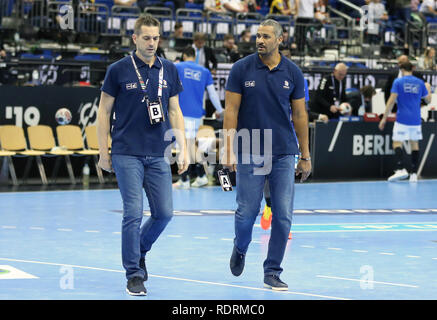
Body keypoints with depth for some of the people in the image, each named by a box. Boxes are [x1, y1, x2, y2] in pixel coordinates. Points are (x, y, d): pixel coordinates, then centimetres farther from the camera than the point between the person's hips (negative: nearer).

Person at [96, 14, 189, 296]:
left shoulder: (169, 70, 7)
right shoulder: (118, 70, -3)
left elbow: (175, 111, 13)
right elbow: (104, 111, 2)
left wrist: (183, 149, 5)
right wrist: (103, 153, 0)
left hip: (159, 155, 4)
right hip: (127, 154, -4)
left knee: (164, 212, 1)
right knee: (133, 213, -8)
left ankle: (139, 252, 28)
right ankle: (134, 274, 3)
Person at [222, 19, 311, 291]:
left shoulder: (293, 72, 2)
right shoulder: (242, 69, -2)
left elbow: (300, 114, 8)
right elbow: (231, 110, -1)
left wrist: (305, 156, 8)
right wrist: (228, 150, -9)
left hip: (284, 154, 2)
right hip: (249, 153, -1)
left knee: (283, 215, -3)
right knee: (247, 212, 1)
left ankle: (273, 272, 9)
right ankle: (240, 249, 33)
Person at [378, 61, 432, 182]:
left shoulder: (398, 82, -4)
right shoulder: (420, 83, 6)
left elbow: (391, 101, -9)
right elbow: (428, 100, 17)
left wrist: (384, 118, -5)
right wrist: (428, 89, 38)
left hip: (402, 119, -4)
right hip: (416, 120, 4)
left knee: (397, 143, -3)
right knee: (414, 144, 11)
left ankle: (401, 169, -22)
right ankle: (414, 173, 8)